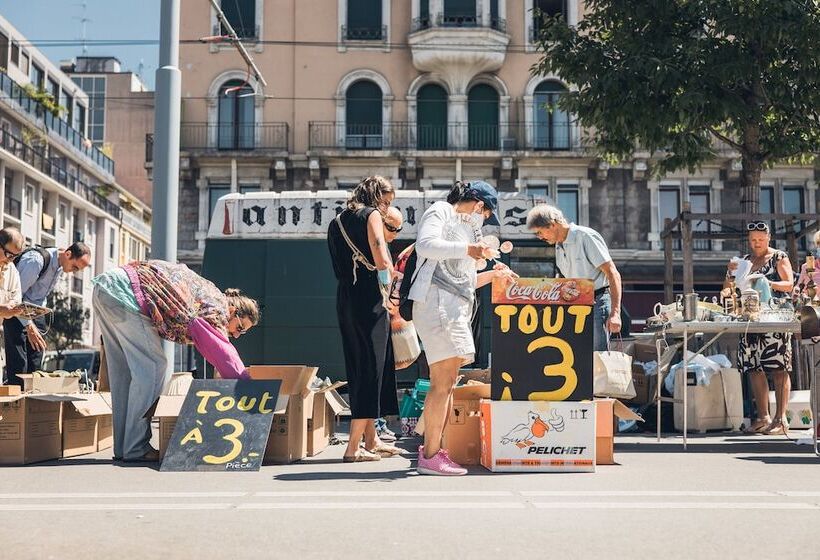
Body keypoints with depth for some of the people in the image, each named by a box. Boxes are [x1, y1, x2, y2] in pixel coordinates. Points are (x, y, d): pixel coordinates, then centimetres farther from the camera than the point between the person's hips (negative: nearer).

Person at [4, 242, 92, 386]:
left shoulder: (62, 268, 3)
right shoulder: (36, 260, -24)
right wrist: (29, 325, -28)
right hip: (17, 313, -7)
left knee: (35, 366, 1)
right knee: (19, 366, -13)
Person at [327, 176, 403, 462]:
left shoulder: (337, 221, 19)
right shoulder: (371, 215, -4)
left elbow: (340, 267, 16)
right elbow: (382, 261, -17)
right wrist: (388, 283, 3)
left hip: (345, 300, 8)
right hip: (369, 300, -8)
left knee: (359, 368, 14)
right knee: (371, 368, -4)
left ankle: (371, 440, 23)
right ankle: (354, 447, -6)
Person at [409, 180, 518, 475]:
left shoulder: (465, 228, 29)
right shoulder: (439, 213, 4)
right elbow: (425, 245, -17)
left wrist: (492, 274, 28)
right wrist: (467, 250, -17)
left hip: (456, 308, 10)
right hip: (437, 303, -10)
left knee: (447, 385, 8)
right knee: (442, 384, -14)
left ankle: (431, 449, 11)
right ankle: (430, 456, -14)